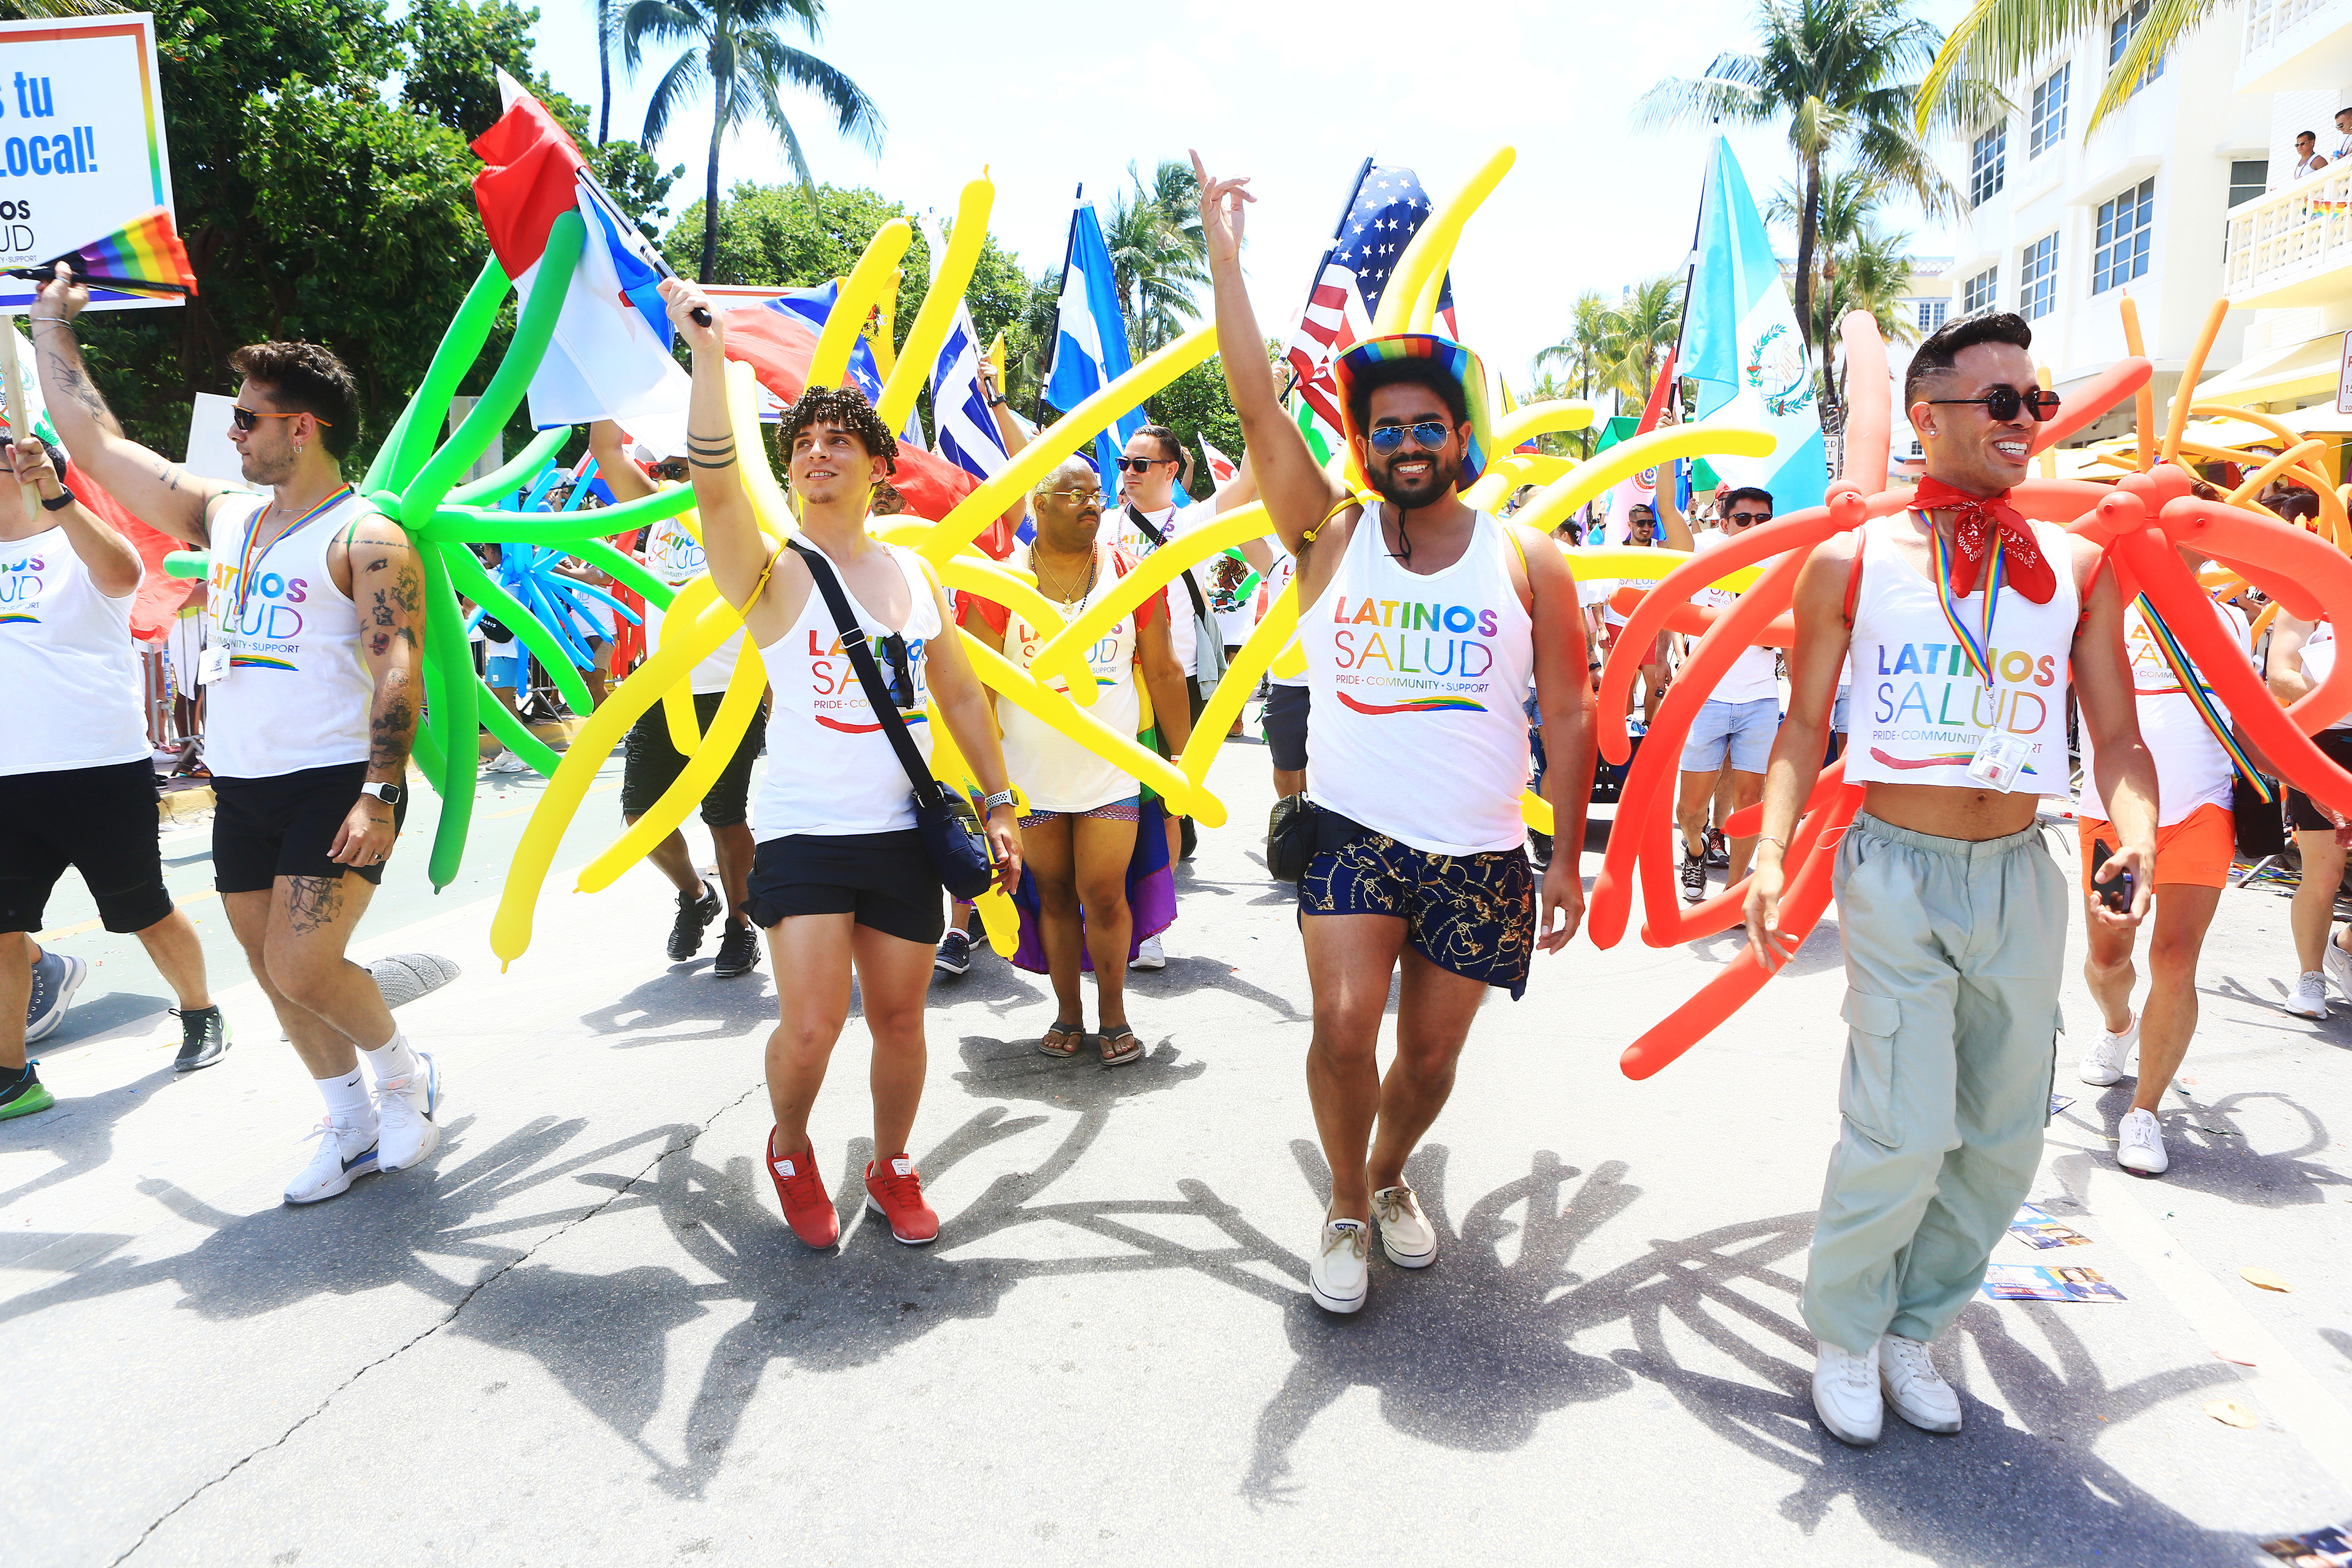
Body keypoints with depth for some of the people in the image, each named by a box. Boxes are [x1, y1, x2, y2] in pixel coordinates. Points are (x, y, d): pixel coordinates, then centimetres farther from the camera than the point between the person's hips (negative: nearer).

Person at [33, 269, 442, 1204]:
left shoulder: (366, 538, -10)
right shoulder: (224, 515, 13)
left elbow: (398, 668, -18)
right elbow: (98, 445, 20)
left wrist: (379, 794, -26)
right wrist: (52, 331, 24)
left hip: (335, 786, -8)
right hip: (241, 788, 8)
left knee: (303, 972, -14)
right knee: (277, 977, 12)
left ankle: (404, 1074, 12)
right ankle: (353, 1127, 26)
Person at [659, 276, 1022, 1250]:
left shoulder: (916, 573, 12)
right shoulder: (774, 570, -2)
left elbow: (961, 695, 15)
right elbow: (715, 484, -22)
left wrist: (998, 806, 12)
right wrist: (709, 355, -28)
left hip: (904, 833, 4)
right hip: (804, 832, -4)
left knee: (899, 1016, 10)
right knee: (811, 1025, -9)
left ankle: (892, 1168, 33)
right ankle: (789, 1149, 23)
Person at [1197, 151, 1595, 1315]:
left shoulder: (1525, 559, 2)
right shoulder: (1333, 538, 2)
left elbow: (1569, 716, 3)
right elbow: (1257, 403, -5)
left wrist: (1567, 861, 1)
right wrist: (1224, 251, -7)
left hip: (1481, 856, 1)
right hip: (1353, 833, -1)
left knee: (1431, 1054, 10)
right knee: (1344, 1026, -16)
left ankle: (1390, 1175, 41)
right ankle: (1347, 1208, 12)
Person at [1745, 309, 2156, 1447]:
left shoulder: (2078, 569, 7)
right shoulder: (1852, 563, 0)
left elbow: (2118, 737, 6)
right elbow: (1805, 725, 1)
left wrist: (2135, 840, -14)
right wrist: (1771, 851, -12)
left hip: (2021, 878, 4)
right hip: (1899, 872, -4)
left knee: (2003, 1137, 10)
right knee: (1904, 1134, -9)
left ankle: (1913, 1328, 31)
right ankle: (1844, 1337, 16)